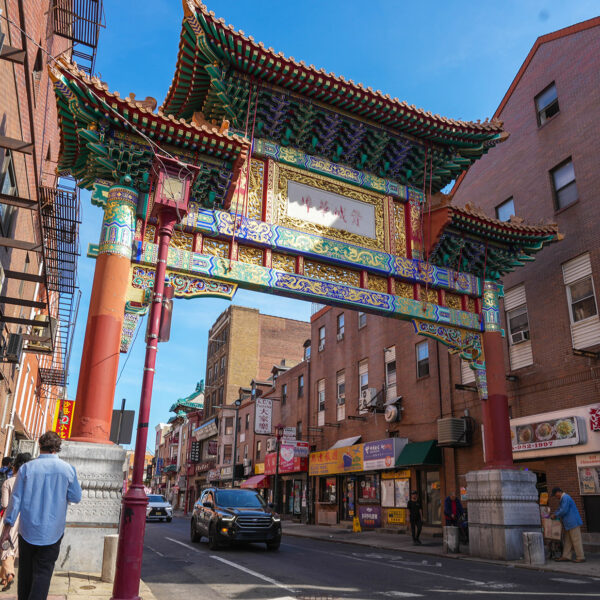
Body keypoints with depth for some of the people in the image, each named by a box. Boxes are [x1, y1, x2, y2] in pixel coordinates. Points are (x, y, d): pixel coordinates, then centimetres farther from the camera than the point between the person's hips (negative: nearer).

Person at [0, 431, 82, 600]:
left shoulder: (26, 468, -5)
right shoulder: (67, 469, -7)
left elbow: (16, 499, -3)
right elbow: (76, 497, 1)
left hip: (28, 529, 1)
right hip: (52, 531, -1)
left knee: (26, 570, 18)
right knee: (43, 571, 4)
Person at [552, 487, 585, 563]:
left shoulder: (565, 498, -16)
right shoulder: (564, 498, 18)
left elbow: (564, 510, -21)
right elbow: (560, 509, 28)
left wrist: (556, 515, -8)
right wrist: (554, 514, 17)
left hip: (573, 523, -11)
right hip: (569, 523, 11)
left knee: (576, 540, -5)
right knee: (568, 540, 9)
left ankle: (580, 557, 1)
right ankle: (566, 556, 11)